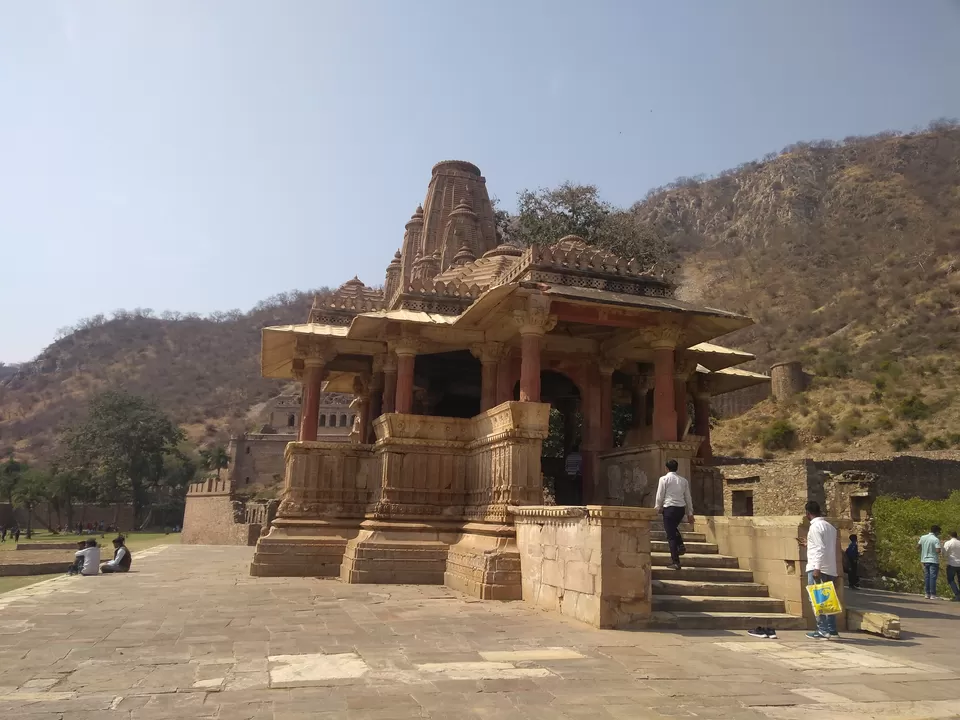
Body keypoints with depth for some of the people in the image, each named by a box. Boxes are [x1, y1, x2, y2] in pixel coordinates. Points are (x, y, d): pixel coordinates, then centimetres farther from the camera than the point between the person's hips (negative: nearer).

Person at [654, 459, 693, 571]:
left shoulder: (664, 479, -2)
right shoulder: (683, 480, 11)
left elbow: (660, 496, -2)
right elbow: (688, 497, 12)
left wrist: (657, 508, 10)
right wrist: (690, 513, 17)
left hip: (669, 508, -5)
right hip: (681, 508, 5)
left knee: (671, 535, 0)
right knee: (673, 528, 29)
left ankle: (675, 562, -2)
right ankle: (679, 547, 10)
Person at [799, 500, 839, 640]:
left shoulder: (815, 526, -10)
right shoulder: (830, 526, 16)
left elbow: (820, 549, -18)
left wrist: (817, 568, -21)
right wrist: (809, 545, 35)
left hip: (818, 569, -8)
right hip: (831, 570, 8)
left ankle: (822, 631, -1)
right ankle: (832, 631, 11)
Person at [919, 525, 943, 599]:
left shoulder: (923, 537, 4)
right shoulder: (936, 539, -14)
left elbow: (918, 546, 11)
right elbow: (938, 551, -20)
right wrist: (941, 548, 1)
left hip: (925, 560, 5)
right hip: (933, 560, -5)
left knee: (926, 577, 10)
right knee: (933, 577, -2)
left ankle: (927, 593, 11)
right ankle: (932, 594, -3)